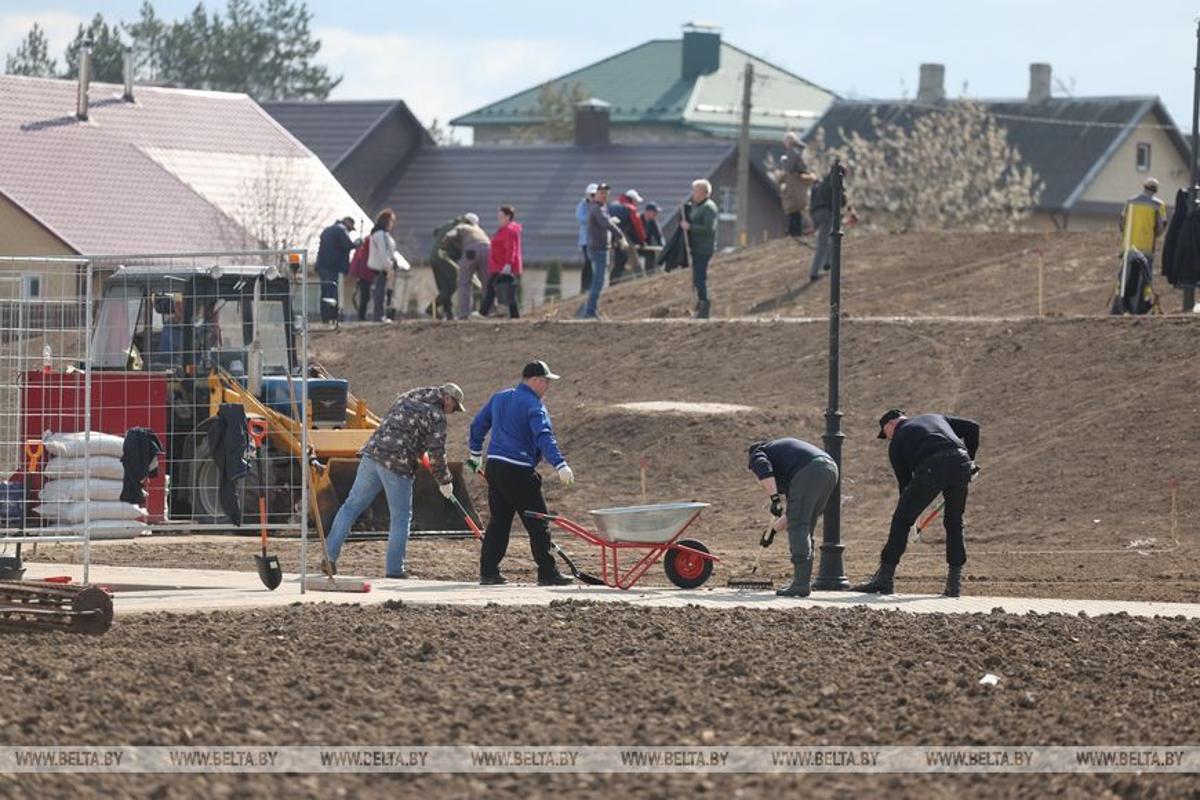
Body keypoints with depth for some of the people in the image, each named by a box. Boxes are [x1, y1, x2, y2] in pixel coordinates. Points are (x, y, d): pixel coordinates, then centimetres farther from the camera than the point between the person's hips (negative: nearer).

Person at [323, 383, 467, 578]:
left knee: (352, 506, 10)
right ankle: (395, 568, 8)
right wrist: (444, 480, 7)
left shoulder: (405, 399, 20)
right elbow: (436, 452, -6)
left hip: (372, 453, 6)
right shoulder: (436, 416, -3)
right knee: (401, 517, 7)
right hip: (397, 465, -6)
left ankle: (330, 556, 7)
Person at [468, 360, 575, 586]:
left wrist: (476, 455, 37)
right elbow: (544, 437, -23)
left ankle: (488, 571, 10)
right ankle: (547, 573, -2)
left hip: (494, 466, 8)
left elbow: (478, 425, 24)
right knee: (537, 523, -2)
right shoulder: (533, 405, -9)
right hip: (518, 471, -8)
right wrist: (560, 465, -32)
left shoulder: (499, 398, 15)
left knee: (499, 520, 13)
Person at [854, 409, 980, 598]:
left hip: (931, 468, -4)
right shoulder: (936, 418, 34)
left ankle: (885, 577, 7)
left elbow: (904, 481, 20)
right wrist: (969, 458, 32)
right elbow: (972, 427, 22)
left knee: (901, 520, 8)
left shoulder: (897, 441, 22)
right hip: (961, 464, 4)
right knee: (955, 523, 20)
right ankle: (955, 582, 16)